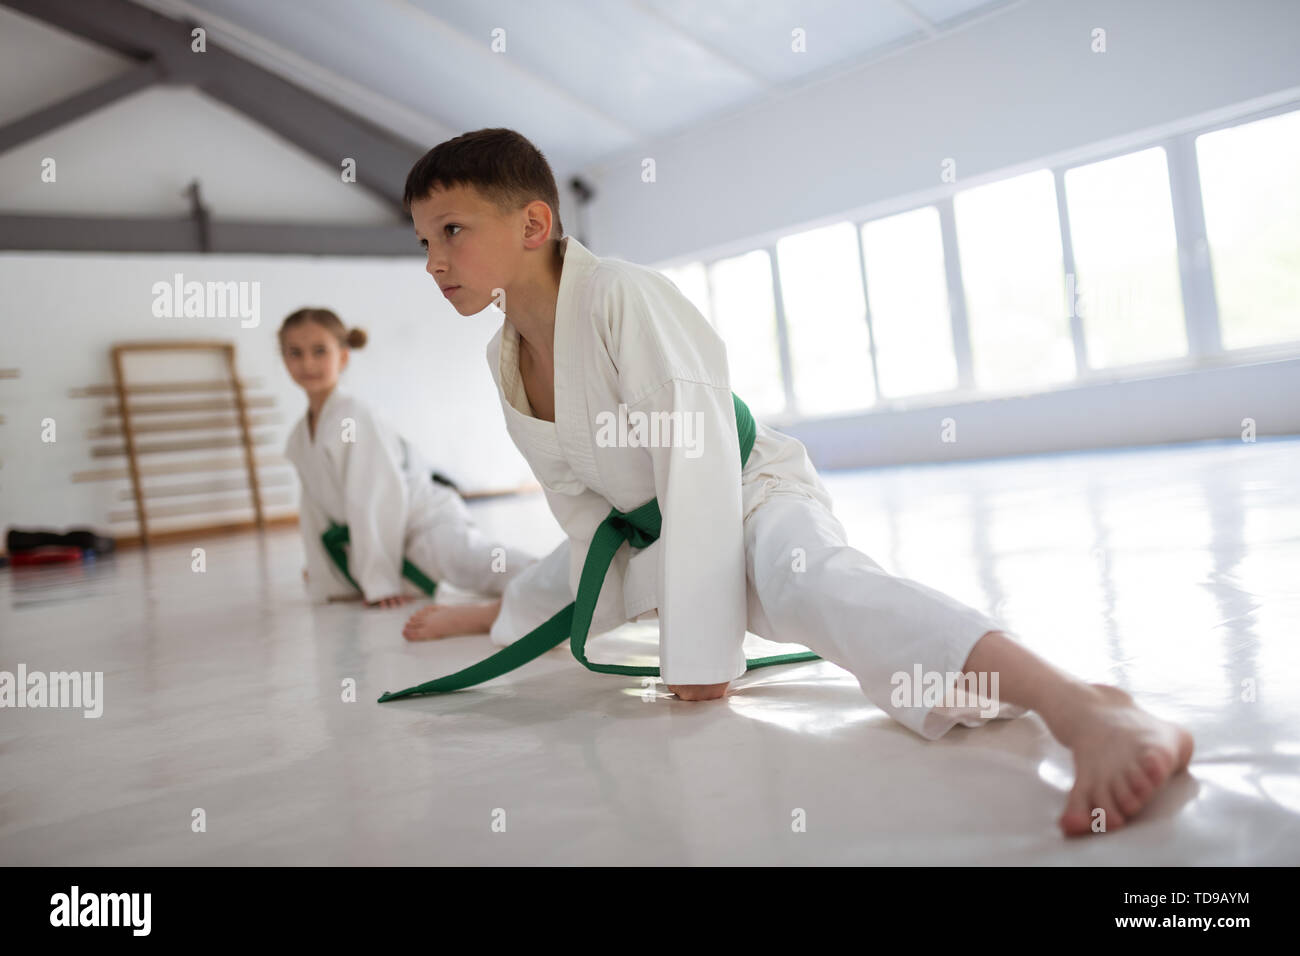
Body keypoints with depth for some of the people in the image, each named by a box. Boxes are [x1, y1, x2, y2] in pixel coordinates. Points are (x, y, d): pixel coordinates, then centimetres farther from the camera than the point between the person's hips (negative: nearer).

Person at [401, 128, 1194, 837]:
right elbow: (570, 492, 9)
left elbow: (699, 465, -32)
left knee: (815, 588, -43)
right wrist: (607, 596, 9)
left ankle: (1090, 713, -59)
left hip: (750, 500, -9)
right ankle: (475, 615, 68)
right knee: (532, 604, 27)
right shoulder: (504, 355, -3)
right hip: (649, 535, 9)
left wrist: (697, 649, -31)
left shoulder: (622, 297, -29)